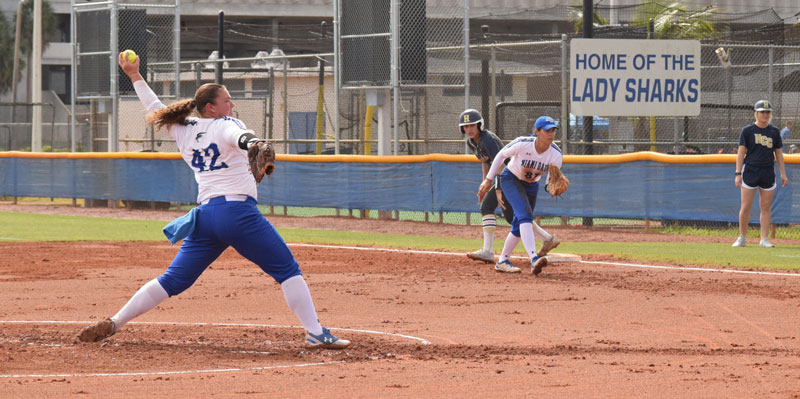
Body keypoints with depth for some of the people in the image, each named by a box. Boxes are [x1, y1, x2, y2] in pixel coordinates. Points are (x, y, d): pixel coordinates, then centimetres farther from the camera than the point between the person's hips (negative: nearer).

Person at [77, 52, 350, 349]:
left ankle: (113, 324, 6)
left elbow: (156, 109, 33)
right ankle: (315, 333, -12)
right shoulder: (224, 125, 0)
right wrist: (251, 142, -47)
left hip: (204, 214, 6)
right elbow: (236, 135, -24)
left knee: (174, 280, 11)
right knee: (287, 269, -3)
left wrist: (135, 77, 46)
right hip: (239, 211, -6)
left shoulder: (183, 130, 18)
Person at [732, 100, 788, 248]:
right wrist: (738, 173, -9)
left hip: (768, 172, 3)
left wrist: (783, 174, 7)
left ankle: (764, 239, 7)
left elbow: (779, 153, 13)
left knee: (766, 207, 2)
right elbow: (741, 152, -2)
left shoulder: (774, 132, 9)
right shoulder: (747, 130, 0)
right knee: (746, 207, -3)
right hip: (750, 170, -3)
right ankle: (742, 237, 10)